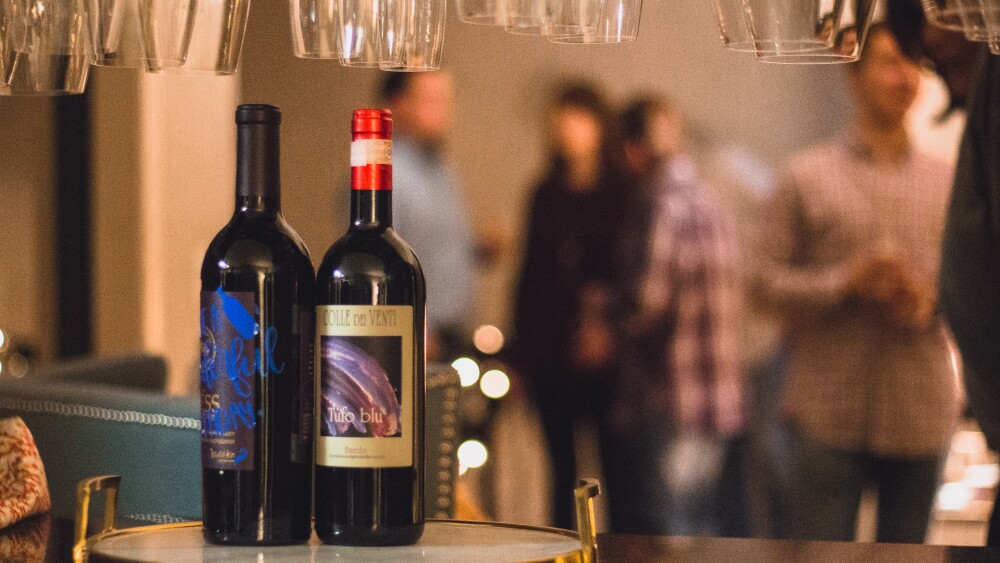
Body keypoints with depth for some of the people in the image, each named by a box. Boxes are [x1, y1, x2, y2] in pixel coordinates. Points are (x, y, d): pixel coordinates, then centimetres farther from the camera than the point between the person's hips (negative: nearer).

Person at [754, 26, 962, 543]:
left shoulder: (947, 184, 12)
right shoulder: (807, 176, 4)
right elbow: (770, 281, 0)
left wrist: (930, 300, -10)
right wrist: (846, 284, -15)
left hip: (922, 417, 3)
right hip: (830, 417, -3)